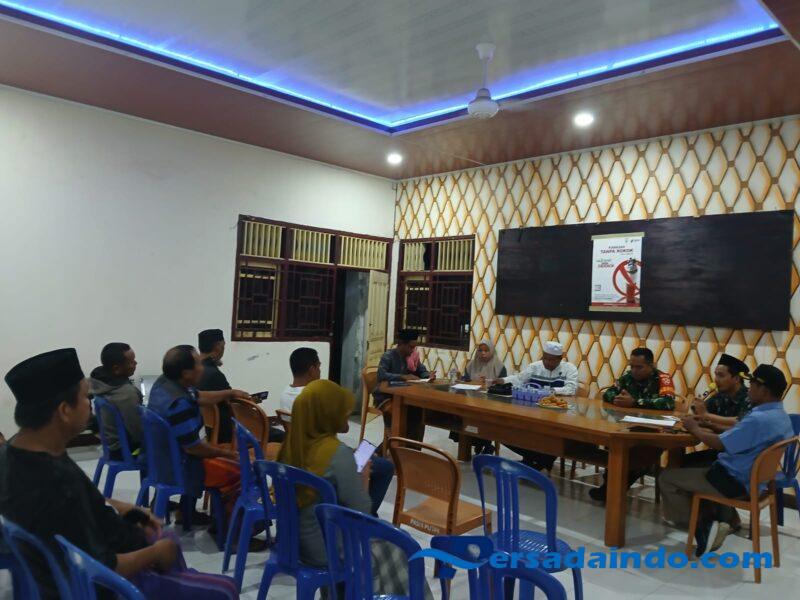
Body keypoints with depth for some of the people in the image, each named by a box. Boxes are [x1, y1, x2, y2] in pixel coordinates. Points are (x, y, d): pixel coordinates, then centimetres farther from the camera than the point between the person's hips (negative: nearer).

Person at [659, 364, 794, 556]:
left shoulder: (759, 419, -29)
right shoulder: (780, 416, 5)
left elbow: (720, 444, -24)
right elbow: (739, 435, 14)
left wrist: (694, 429, -7)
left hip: (735, 482, -10)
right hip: (753, 478, 10)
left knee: (667, 478, -4)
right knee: (694, 469, 31)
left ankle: (701, 527, 1)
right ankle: (725, 519, 21)